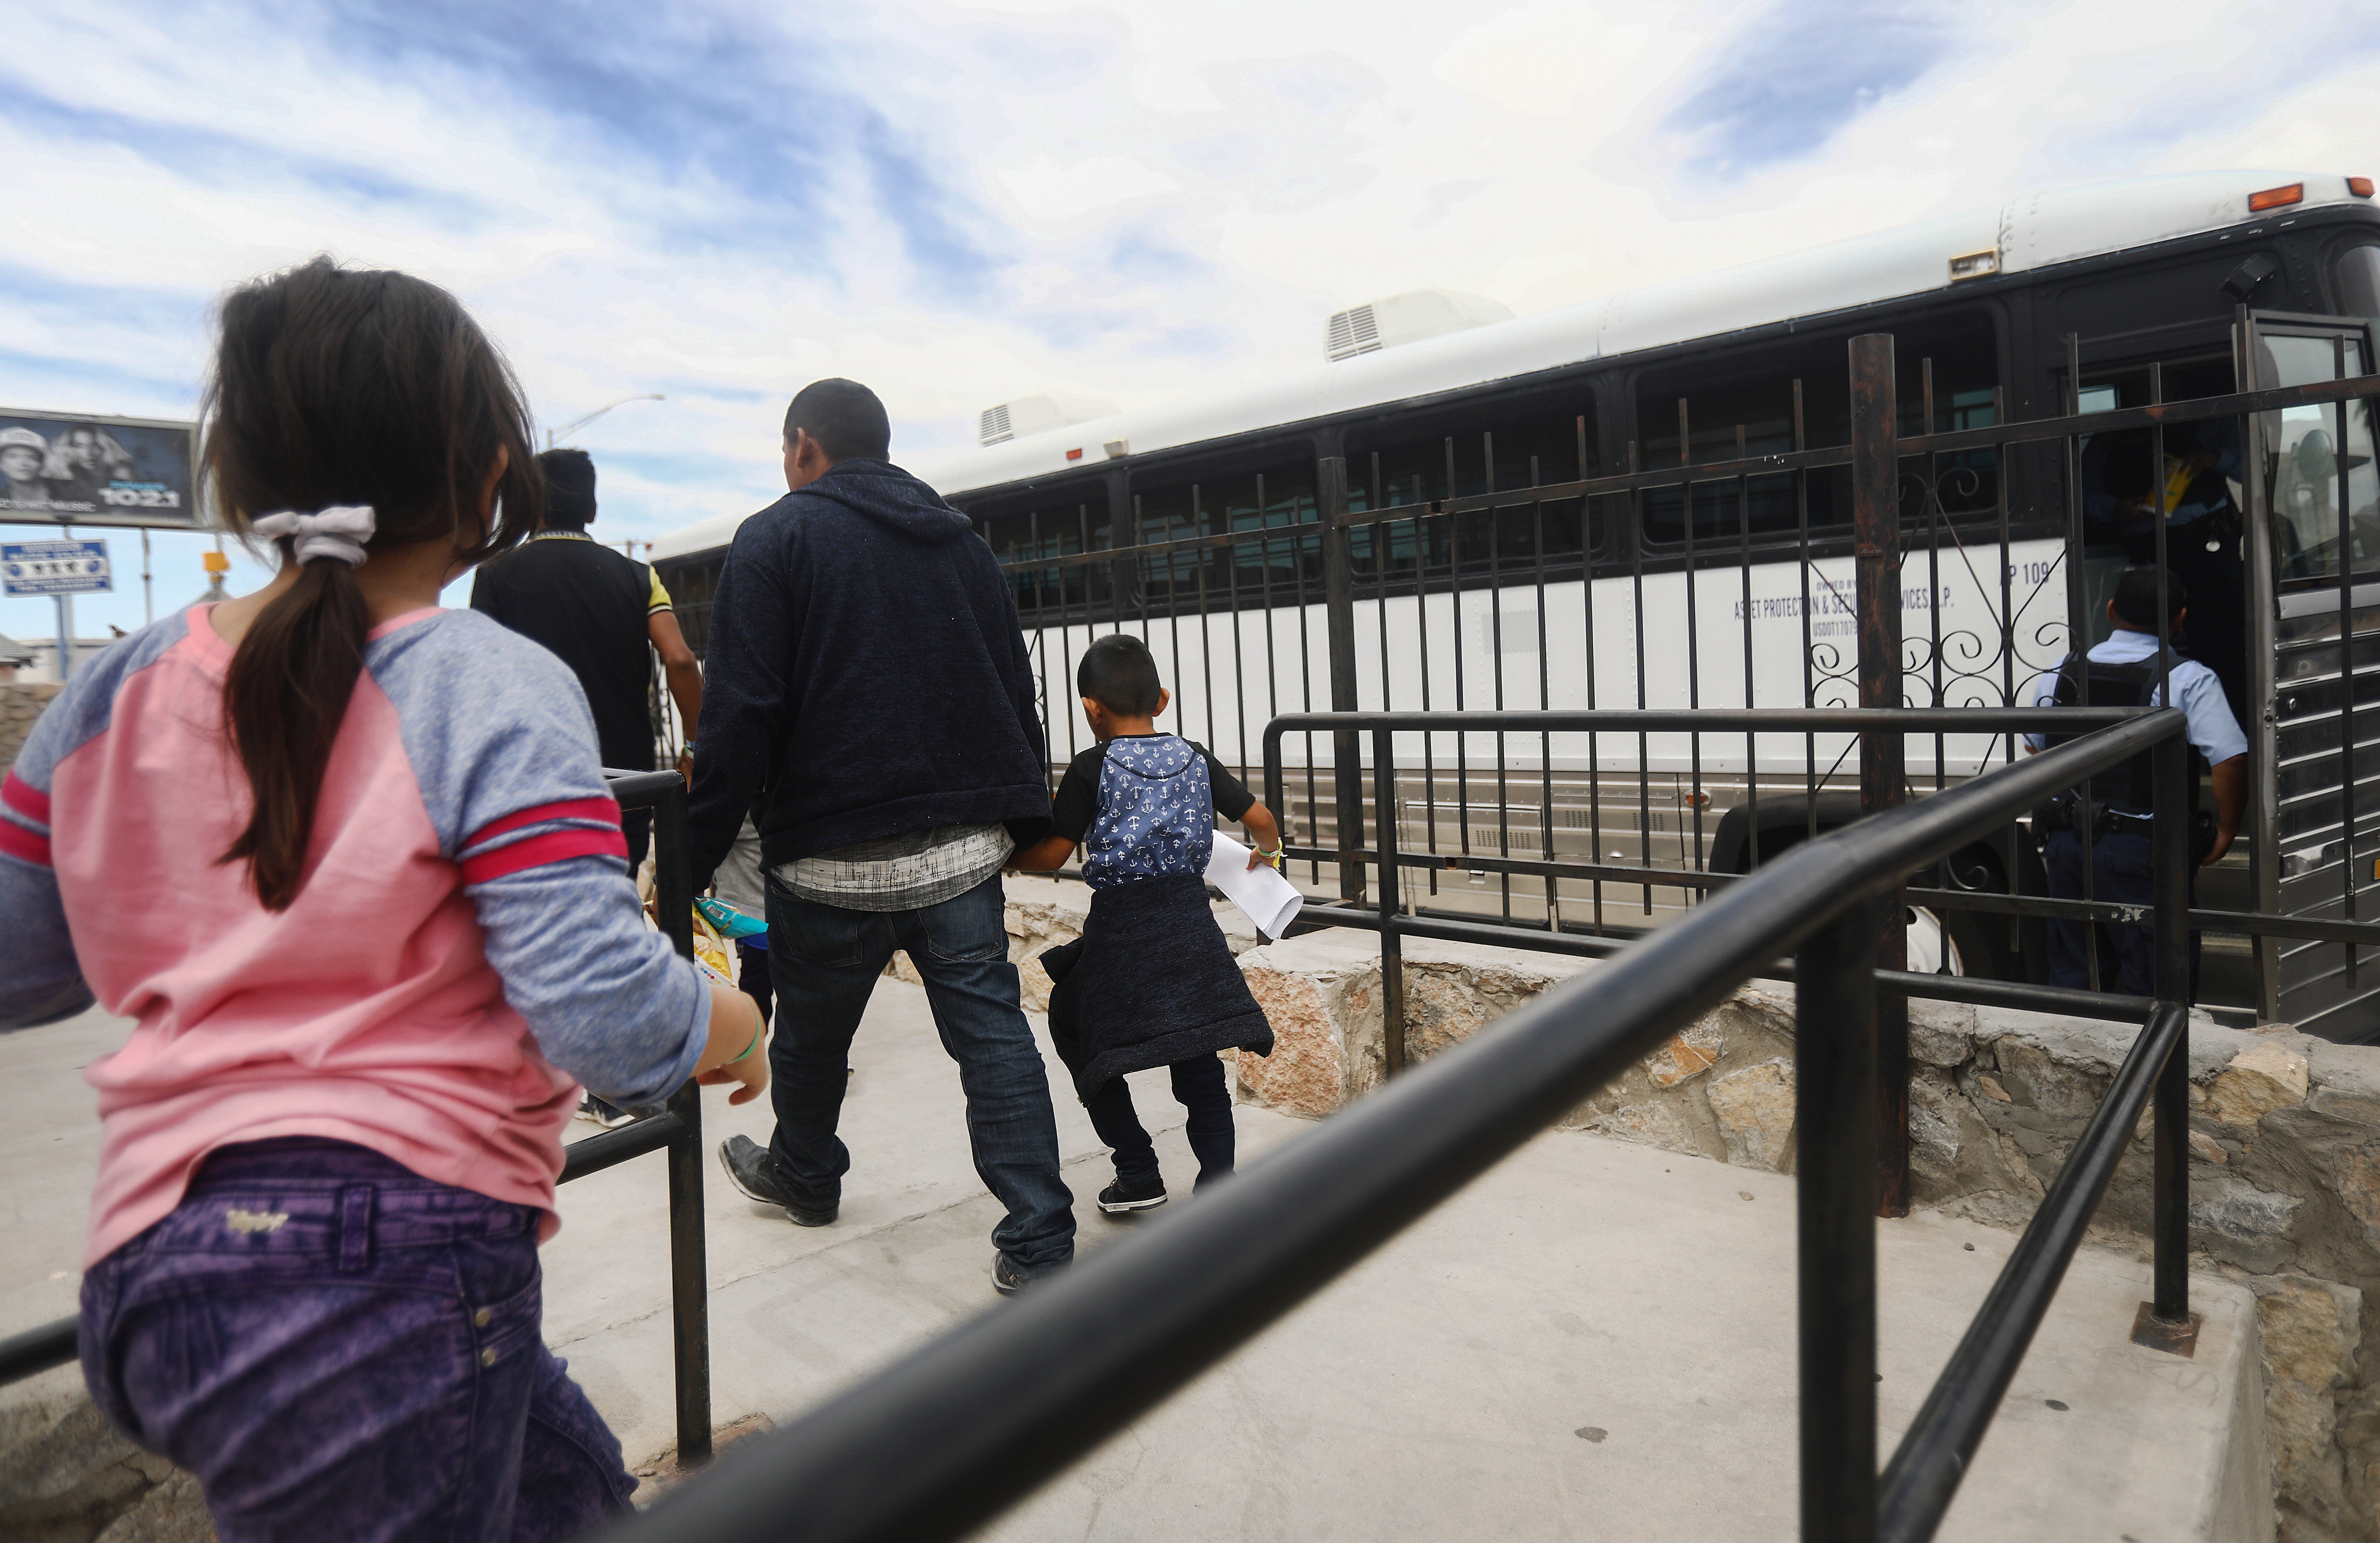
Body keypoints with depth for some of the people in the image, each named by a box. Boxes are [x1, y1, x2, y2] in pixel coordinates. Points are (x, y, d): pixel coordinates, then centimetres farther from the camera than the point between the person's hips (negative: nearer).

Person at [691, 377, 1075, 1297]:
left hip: (835, 854, -4)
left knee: (810, 1033, 19)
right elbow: (1016, 693, 15)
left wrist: (694, 858, -8)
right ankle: (1039, 1241, 2)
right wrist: (1027, 819, 20)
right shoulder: (962, 543, 15)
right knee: (992, 1031, 3)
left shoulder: (776, 539, -2)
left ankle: (803, 1177, 43)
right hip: (964, 845, 4)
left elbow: (739, 718, -11)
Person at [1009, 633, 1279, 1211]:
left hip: (1120, 929, -4)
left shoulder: (1092, 768, -5)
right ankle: (1218, 1181, 11)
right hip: (1190, 920, 4)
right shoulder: (1195, 758, 6)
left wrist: (1005, 855, 15)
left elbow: (1052, 854, -4)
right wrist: (1266, 851, 32)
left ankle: (1139, 1174, 18)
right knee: (1197, 1059, 13)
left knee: (1075, 1033, 16)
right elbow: (1261, 820, 9)